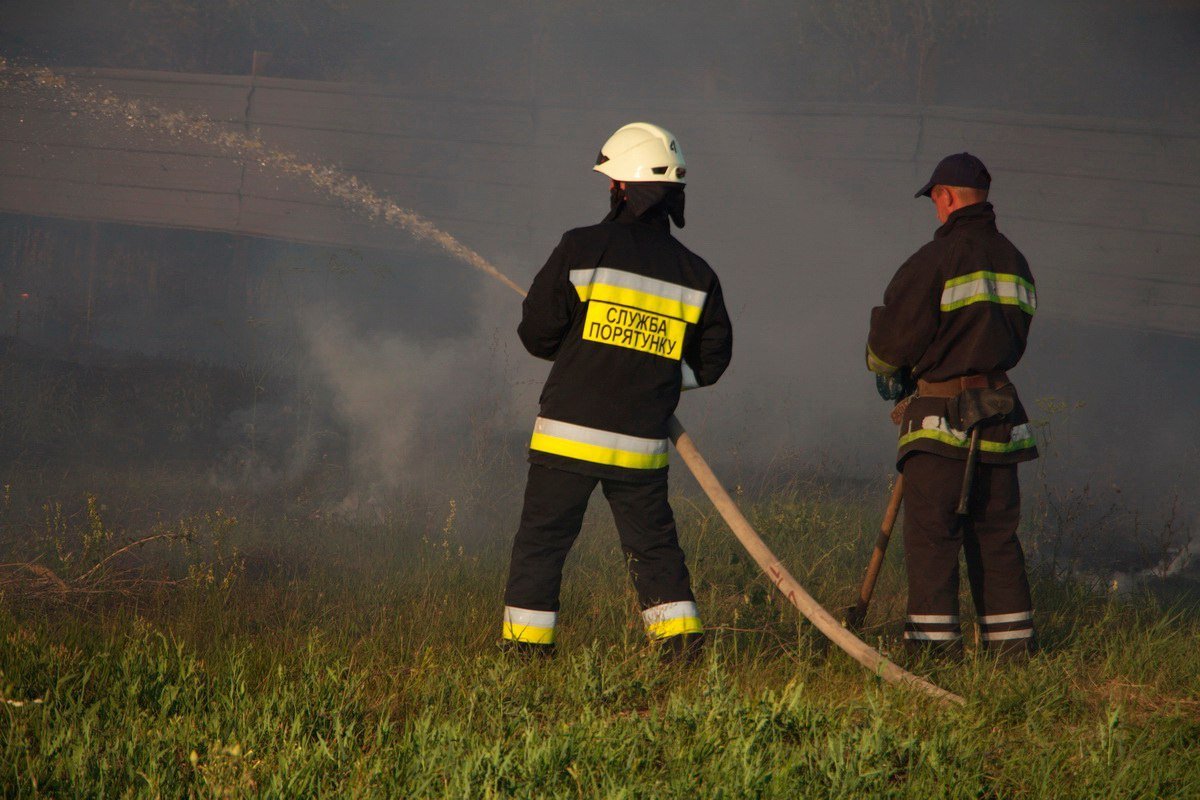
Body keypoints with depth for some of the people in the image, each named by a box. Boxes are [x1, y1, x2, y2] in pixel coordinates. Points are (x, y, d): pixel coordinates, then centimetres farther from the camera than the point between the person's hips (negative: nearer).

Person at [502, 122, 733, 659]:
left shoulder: (582, 249, -7)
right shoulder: (696, 275, 3)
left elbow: (537, 333, -4)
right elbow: (710, 362, 9)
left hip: (568, 435, -3)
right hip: (642, 447, 3)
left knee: (541, 542, 6)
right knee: (653, 545, 14)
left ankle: (527, 649, 5)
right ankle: (683, 645, 8)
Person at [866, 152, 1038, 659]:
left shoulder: (938, 257, -10)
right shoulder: (1014, 261, 13)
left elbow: (896, 334, -8)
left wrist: (885, 369, 13)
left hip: (943, 413, -7)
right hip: (1000, 412, 7)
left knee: (931, 532, -5)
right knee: (996, 532, 11)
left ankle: (933, 638, -10)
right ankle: (1012, 639, 12)